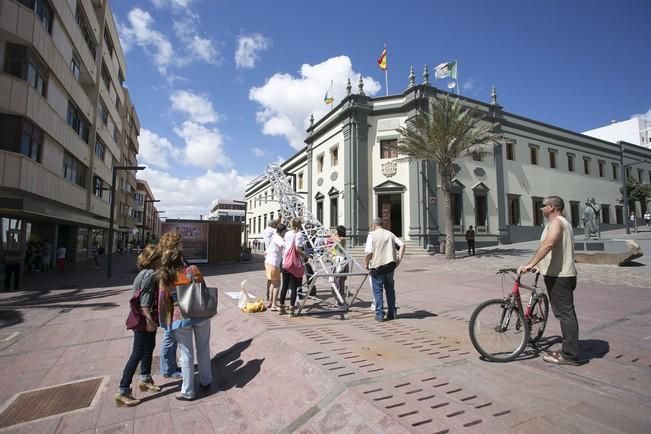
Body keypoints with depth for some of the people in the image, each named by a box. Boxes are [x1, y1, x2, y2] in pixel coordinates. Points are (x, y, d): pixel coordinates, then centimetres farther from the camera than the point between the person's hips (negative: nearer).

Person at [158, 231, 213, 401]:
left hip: (180, 319, 0)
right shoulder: (193, 270, -10)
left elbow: (163, 303, -2)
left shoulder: (165, 280, -8)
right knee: (203, 349, 18)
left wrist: (165, 322, 11)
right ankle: (206, 381, 35)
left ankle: (188, 392, 23)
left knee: (186, 354, 12)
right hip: (201, 315, 1)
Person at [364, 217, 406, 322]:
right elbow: (402, 245, 2)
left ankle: (380, 315, 10)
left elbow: (369, 252, -17)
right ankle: (392, 313, 24)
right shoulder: (390, 234, 8)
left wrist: (366, 264, -2)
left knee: (378, 291, 7)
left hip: (377, 267, -4)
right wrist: (399, 260, 3)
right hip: (390, 266, 5)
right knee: (390, 289, 17)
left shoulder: (372, 235, -8)